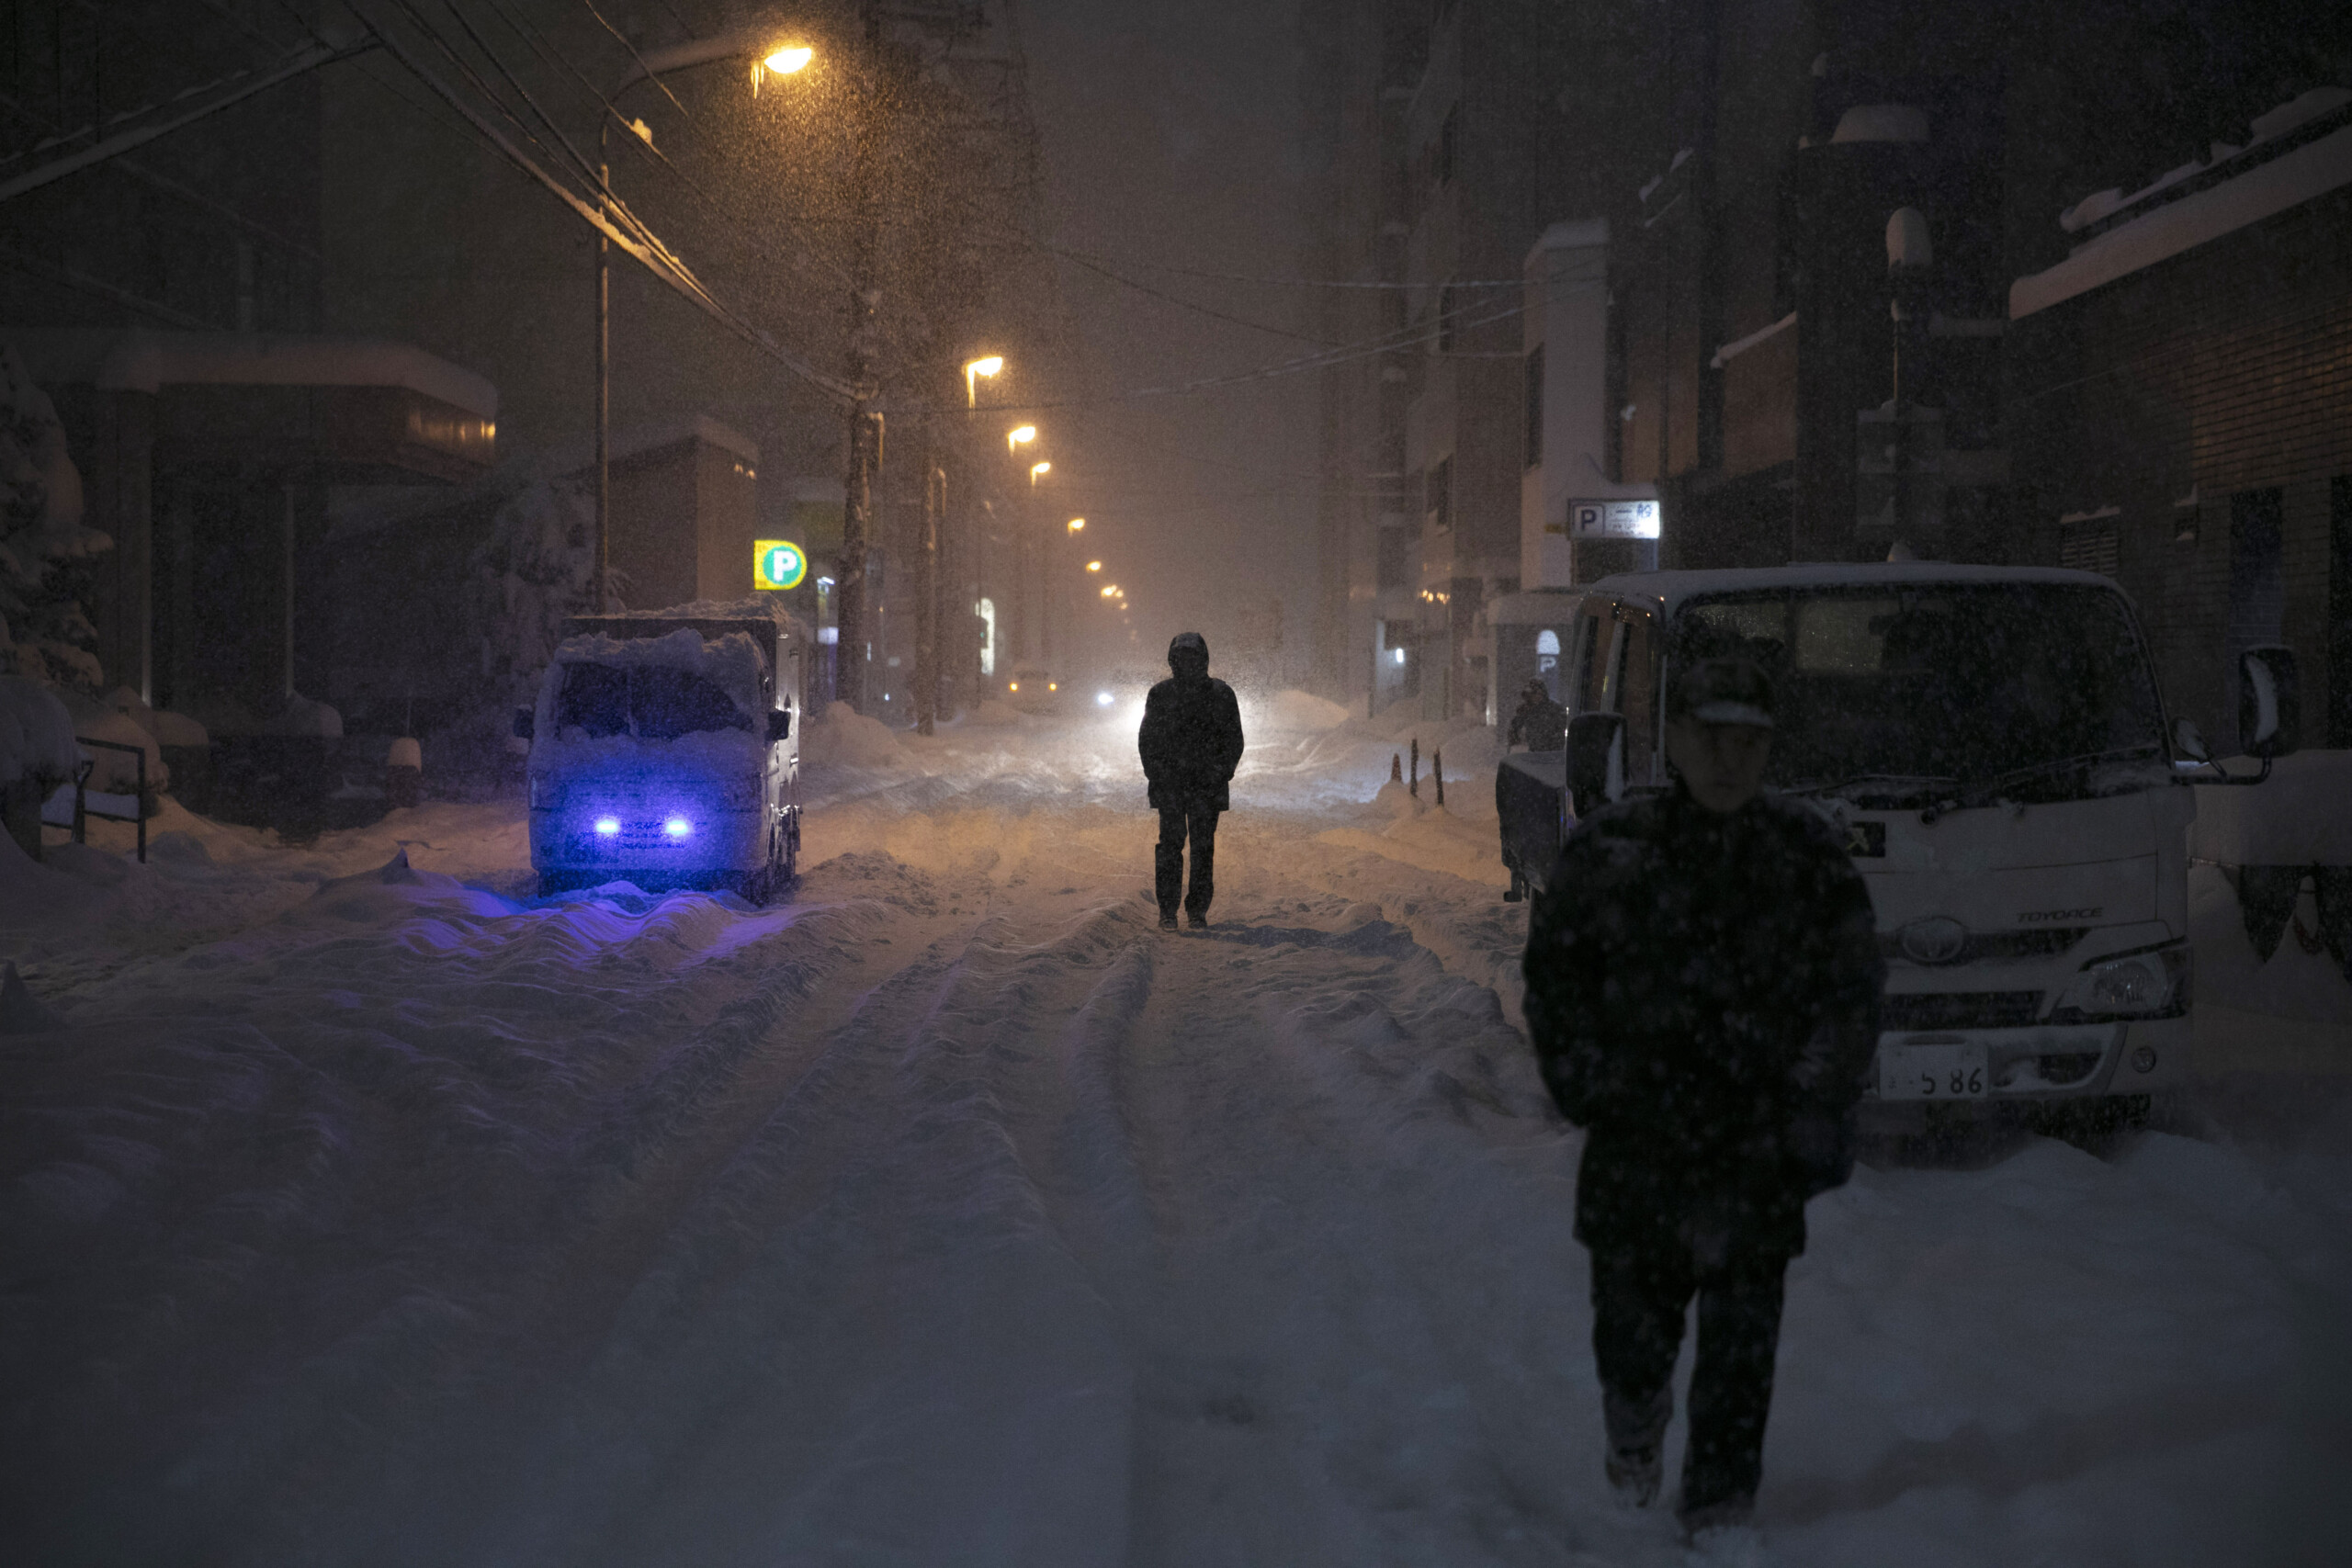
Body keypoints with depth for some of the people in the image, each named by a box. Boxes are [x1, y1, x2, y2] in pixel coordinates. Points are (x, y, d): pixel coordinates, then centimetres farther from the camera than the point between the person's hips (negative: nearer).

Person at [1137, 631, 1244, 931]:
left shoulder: (1221, 694, 5)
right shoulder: (1161, 695, 7)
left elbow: (1234, 739, 7)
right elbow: (1147, 739, 10)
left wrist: (1220, 772, -5)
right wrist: (1158, 774, -2)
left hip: (1207, 784, 0)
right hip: (1170, 782, 0)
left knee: (1204, 846, 0)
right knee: (1171, 841, -8)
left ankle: (1198, 911, 7)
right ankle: (1167, 910, -3)